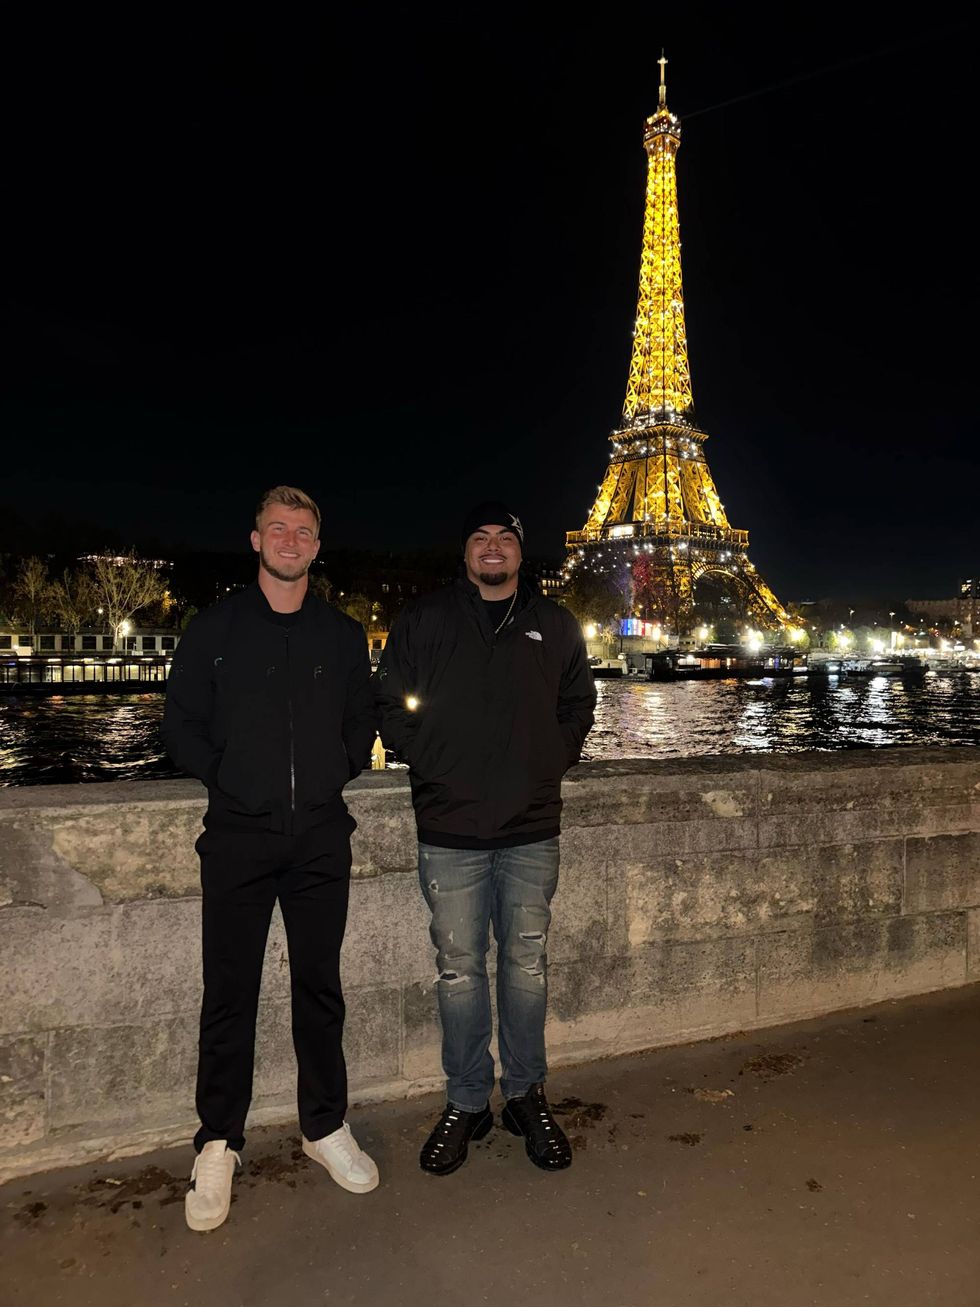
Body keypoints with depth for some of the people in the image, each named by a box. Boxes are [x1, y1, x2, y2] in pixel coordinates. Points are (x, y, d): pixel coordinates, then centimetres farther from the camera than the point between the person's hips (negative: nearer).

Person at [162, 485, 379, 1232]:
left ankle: (326, 1125, 28)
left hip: (322, 839, 2)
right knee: (230, 994, 5)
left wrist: (338, 773, 2)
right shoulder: (213, 629, 3)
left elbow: (362, 723, 14)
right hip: (238, 836, -1)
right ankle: (219, 1144, 23)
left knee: (320, 987, 11)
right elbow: (181, 723, 5)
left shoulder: (344, 635, 7)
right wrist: (224, 777, -2)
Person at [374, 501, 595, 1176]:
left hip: (533, 829, 1)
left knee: (527, 968, 10)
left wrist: (551, 764, 5)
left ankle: (527, 1095, 29)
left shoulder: (555, 626, 8)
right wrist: (432, 765, -2)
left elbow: (578, 705, 17)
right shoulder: (424, 621, 4)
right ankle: (467, 1103, 25)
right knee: (459, 972, 8)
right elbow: (393, 705, 6)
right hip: (450, 829, -1)